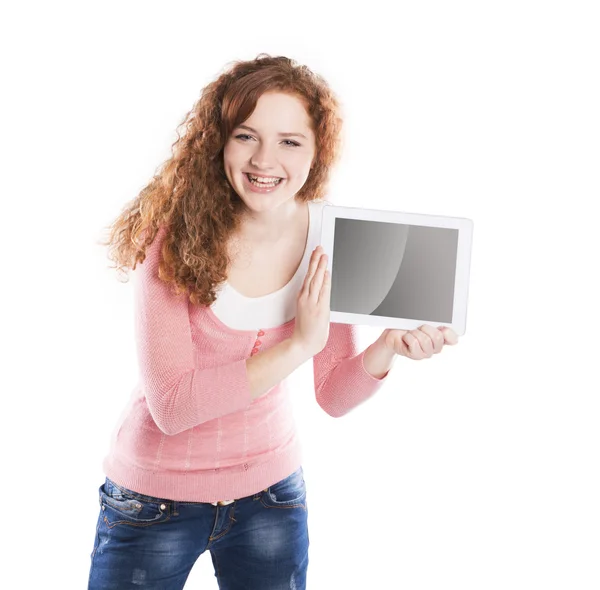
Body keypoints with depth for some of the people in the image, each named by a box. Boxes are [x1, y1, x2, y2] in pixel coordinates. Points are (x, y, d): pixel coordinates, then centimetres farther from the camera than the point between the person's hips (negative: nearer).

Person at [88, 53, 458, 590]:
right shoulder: (173, 234, -20)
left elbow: (334, 396, -3)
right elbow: (171, 407, -23)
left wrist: (389, 346, -22)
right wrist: (298, 344, -27)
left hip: (270, 490, 3)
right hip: (156, 492, -3)